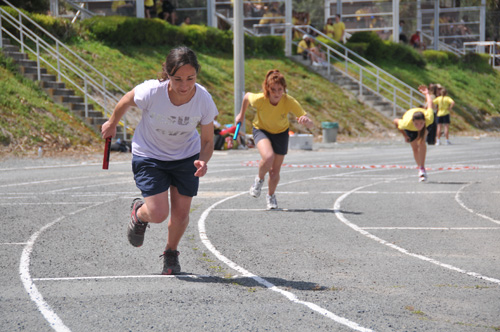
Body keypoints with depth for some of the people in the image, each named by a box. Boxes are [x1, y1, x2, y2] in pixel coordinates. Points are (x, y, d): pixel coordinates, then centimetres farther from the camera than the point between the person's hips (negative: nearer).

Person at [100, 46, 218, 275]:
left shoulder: (204, 100, -25)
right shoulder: (151, 92, -32)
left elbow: (207, 141, -12)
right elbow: (126, 101, -8)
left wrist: (203, 161, -34)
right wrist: (112, 124, 10)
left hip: (186, 156, 2)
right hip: (149, 155, -2)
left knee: (181, 213, 3)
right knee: (158, 214, -12)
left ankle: (170, 254, 34)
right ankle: (139, 212, 27)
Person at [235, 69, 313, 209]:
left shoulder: (290, 102, -31)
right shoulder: (259, 99, -32)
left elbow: (310, 124, -30)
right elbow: (247, 96, -6)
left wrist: (305, 121, -55)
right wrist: (241, 114, 8)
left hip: (281, 133, 1)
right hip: (261, 129, -1)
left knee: (275, 171, 6)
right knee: (268, 157, -31)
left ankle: (271, 196, 38)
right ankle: (259, 179, 2)